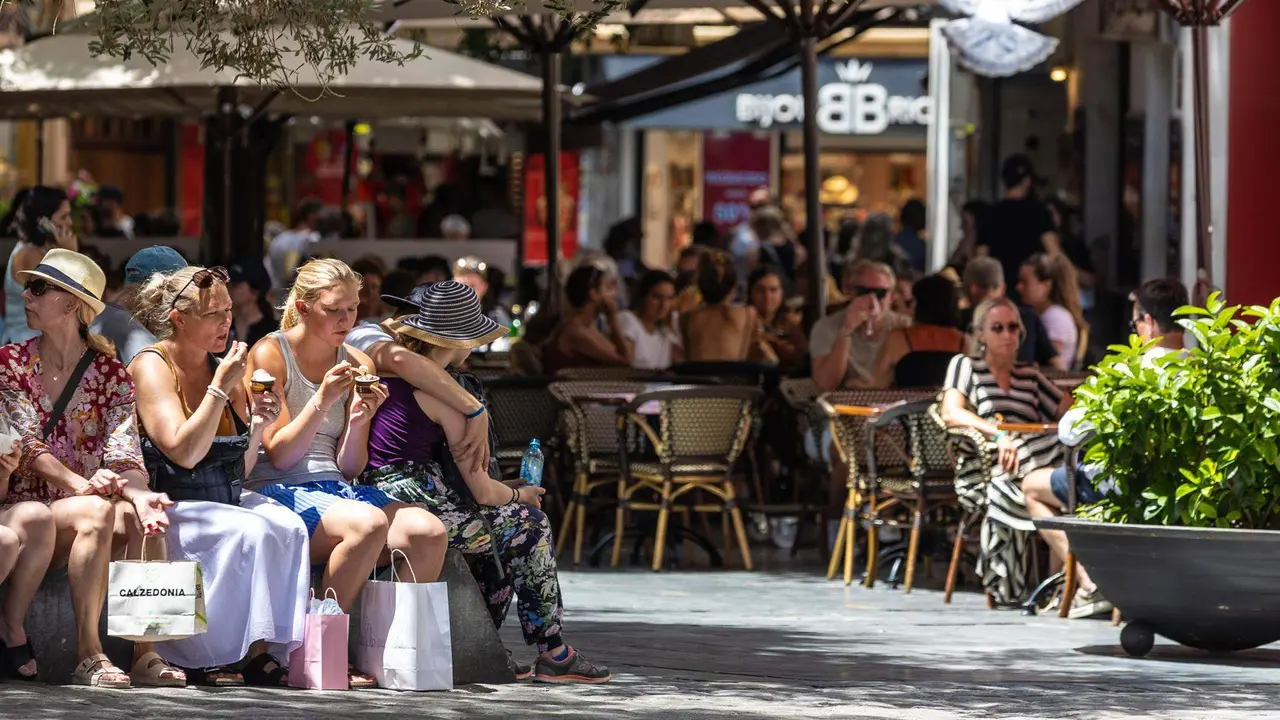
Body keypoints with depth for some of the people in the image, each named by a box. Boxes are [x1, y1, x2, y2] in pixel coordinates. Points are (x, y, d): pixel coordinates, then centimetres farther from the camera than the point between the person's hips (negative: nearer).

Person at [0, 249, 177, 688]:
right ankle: (88, 657, -35)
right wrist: (80, 484, -28)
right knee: (98, 512, -34)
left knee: (142, 519, -31)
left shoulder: (110, 373, 8)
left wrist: (138, 493, -28)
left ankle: (145, 653, -32)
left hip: (86, 502, 2)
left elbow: (124, 454, -4)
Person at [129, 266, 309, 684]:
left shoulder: (222, 369, 14)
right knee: (251, 530, -30)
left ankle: (258, 649, -24)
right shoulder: (151, 367, -7)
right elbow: (184, 453, -19)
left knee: (288, 526, -22)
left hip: (221, 498, 7)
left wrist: (257, 427, -1)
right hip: (166, 505, -7)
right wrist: (221, 386, -18)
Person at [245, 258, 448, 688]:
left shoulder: (358, 365, 14)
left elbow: (349, 468, 11)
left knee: (429, 531, -22)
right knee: (369, 523, -35)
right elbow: (279, 455, -8)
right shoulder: (269, 354, -2)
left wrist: (359, 419, -8)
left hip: (334, 490, 6)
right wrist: (322, 402, -19)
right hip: (277, 492, -6)